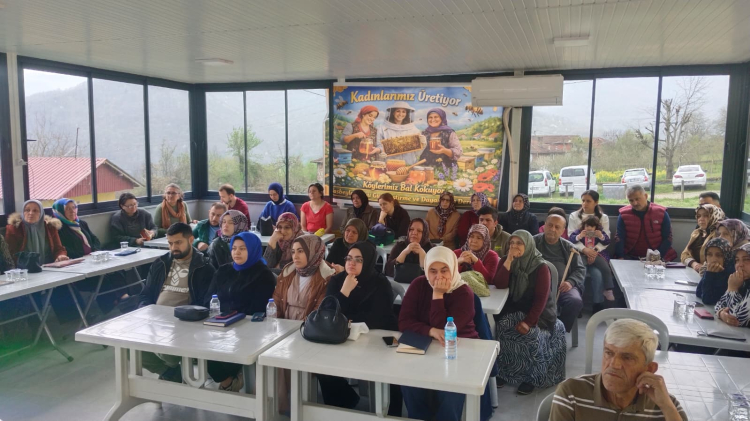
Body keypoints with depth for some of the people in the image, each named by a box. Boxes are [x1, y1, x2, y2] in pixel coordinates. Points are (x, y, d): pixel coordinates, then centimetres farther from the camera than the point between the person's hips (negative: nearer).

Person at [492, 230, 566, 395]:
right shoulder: (506, 260, 0)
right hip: (513, 310, 3)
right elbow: (499, 285, -14)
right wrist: (509, 261, -21)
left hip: (536, 313, -3)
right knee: (501, 328, -24)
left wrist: (528, 321, -26)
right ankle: (504, 371, -6)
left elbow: (541, 298, -16)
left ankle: (531, 376, -8)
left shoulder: (541, 267, -12)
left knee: (530, 334, -30)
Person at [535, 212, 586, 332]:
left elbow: (580, 269, 17)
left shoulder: (568, 247, 20)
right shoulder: (533, 242, 12)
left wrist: (571, 282, -5)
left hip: (563, 285, 3)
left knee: (576, 301, -28)